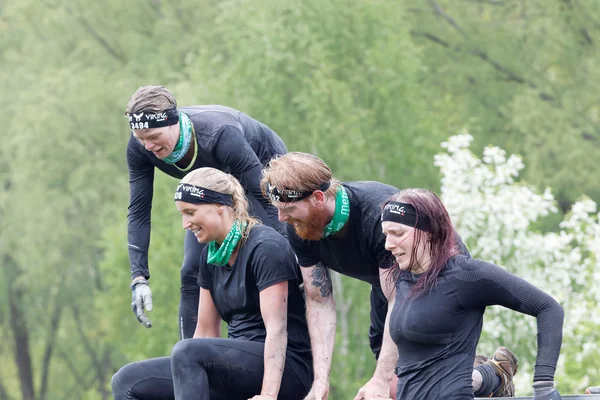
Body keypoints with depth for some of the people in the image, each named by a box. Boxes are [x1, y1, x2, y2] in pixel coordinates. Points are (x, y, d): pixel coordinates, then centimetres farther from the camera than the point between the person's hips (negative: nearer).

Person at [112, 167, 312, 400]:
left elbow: (277, 329, -20)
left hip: (284, 368, -8)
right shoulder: (211, 255, 12)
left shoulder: (265, 248, -12)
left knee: (187, 352, -33)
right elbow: (206, 330, 14)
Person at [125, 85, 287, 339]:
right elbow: (138, 212, -19)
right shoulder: (140, 146, -27)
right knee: (192, 272, -3)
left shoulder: (219, 134, -42)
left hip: (264, 171, -5)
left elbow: (268, 199, -38)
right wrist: (139, 278, -27)